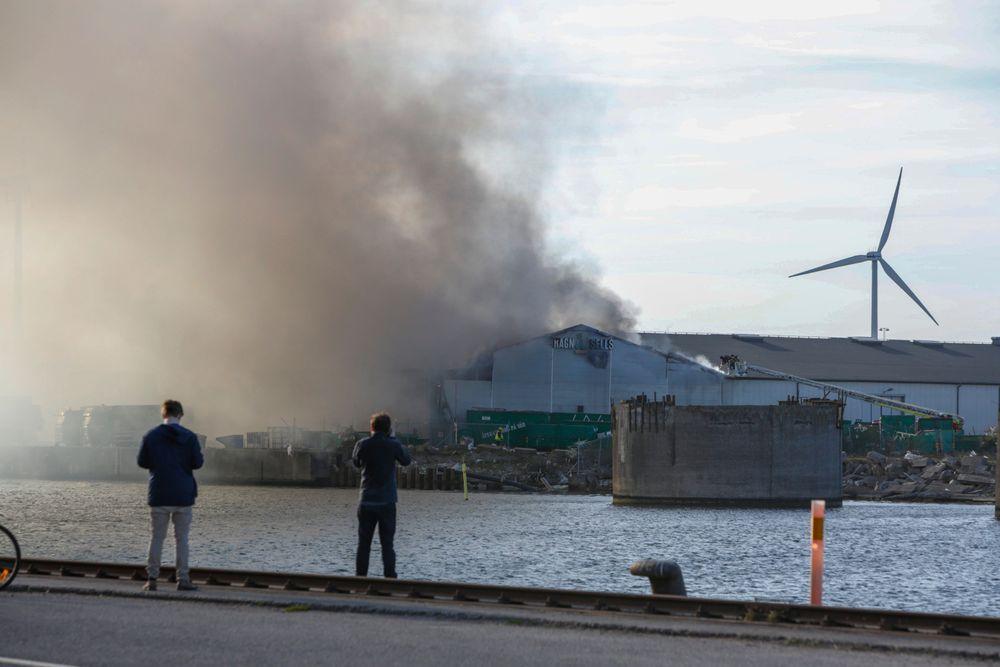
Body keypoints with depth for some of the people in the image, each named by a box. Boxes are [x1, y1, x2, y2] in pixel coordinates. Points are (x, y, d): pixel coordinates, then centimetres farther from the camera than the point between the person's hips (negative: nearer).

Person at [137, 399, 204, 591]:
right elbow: (197, 463, -6)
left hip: (158, 496, 1)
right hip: (183, 496, -1)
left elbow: (142, 462, 2)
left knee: (157, 537, 6)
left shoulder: (150, 436, -2)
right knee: (181, 538, 6)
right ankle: (183, 579, 4)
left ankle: (151, 579, 1)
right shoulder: (189, 437, -6)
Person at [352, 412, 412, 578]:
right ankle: (389, 578, -2)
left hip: (366, 502, 1)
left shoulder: (362, 445, -4)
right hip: (387, 502, -1)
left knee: (363, 544, 8)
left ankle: (360, 577, 9)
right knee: (387, 544, 2)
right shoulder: (393, 445, -8)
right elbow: (406, 460, 10)